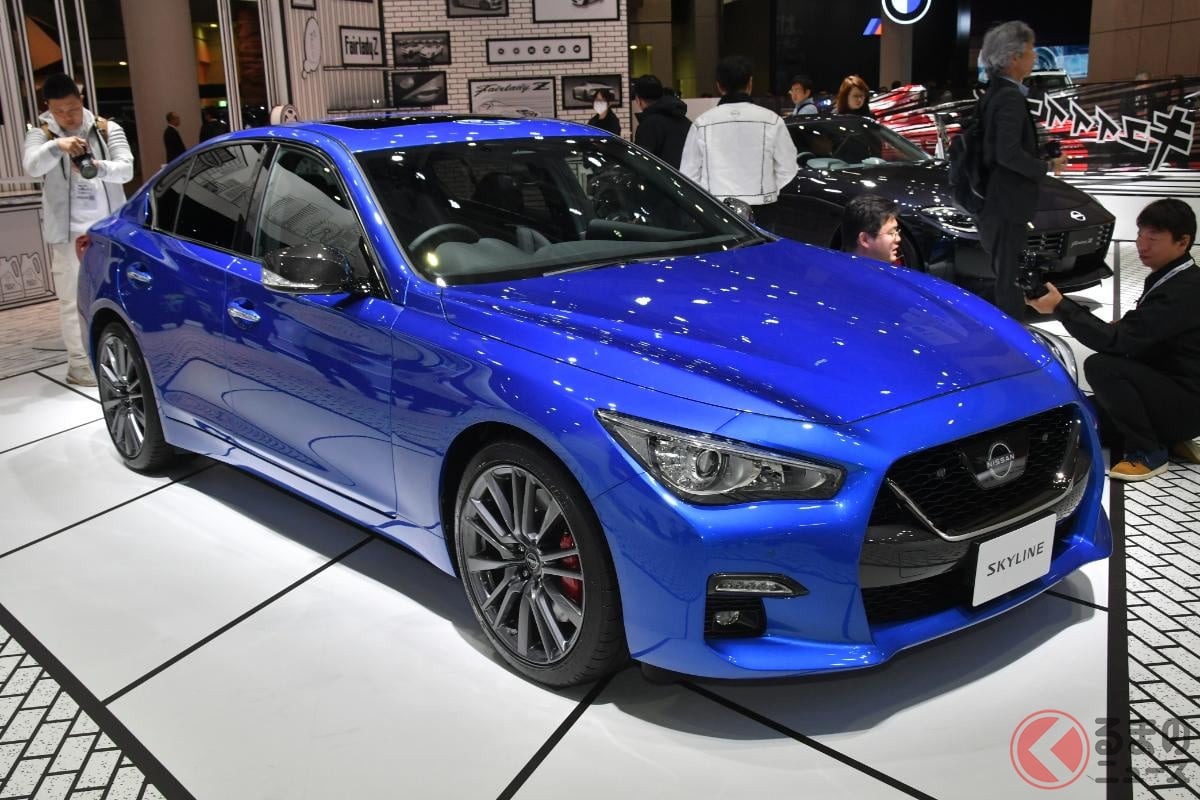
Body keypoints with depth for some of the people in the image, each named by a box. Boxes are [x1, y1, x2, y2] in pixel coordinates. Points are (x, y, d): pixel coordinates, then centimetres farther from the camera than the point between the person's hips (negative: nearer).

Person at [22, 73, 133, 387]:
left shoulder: (108, 130, 4)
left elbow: (126, 170, -9)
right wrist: (57, 147, -39)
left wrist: (99, 167, -30)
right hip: (68, 231, -2)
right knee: (73, 299, -2)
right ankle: (79, 364, 2)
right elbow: (32, 167, -20)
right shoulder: (40, 134, 0)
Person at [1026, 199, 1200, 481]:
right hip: (1170, 388, 10)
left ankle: (1148, 453, -13)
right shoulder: (1170, 278, 7)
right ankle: (1173, 440, 12)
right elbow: (1133, 336, 12)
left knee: (1101, 366, -27)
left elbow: (1116, 341, -30)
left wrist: (1060, 307, -27)